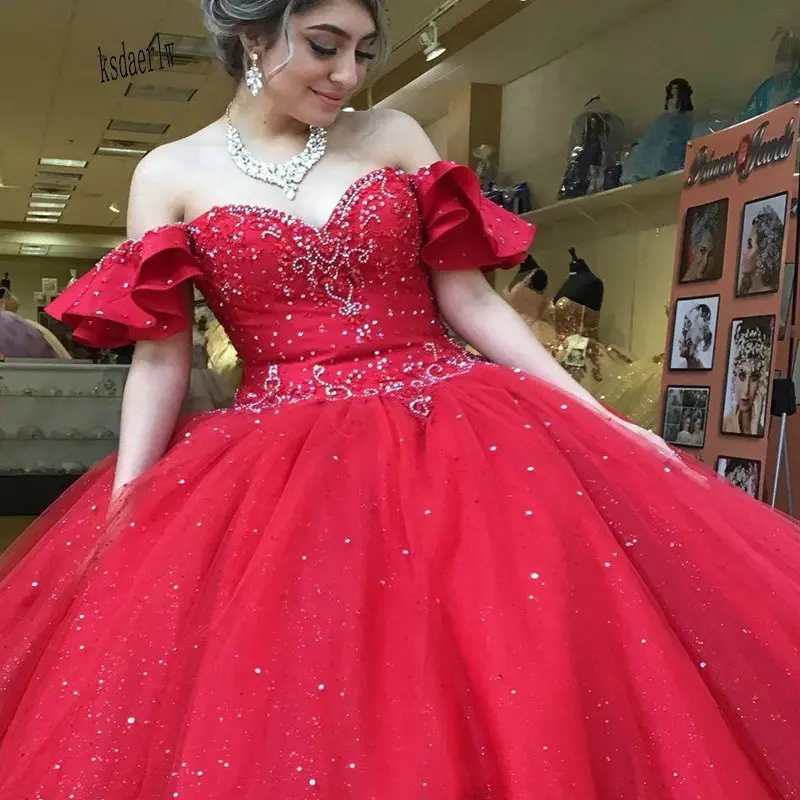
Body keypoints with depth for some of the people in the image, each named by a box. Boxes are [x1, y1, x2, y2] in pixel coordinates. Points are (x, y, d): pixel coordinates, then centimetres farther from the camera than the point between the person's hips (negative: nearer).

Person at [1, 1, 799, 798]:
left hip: (448, 436, 1)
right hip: (277, 467, -1)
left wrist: (599, 421, 0)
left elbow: (471, 300, 5)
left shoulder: (394, 137, 7)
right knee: (272, 726, -7)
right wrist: (121, 511, -7)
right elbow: (159, 358, 2)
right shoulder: (171, 175, 4)